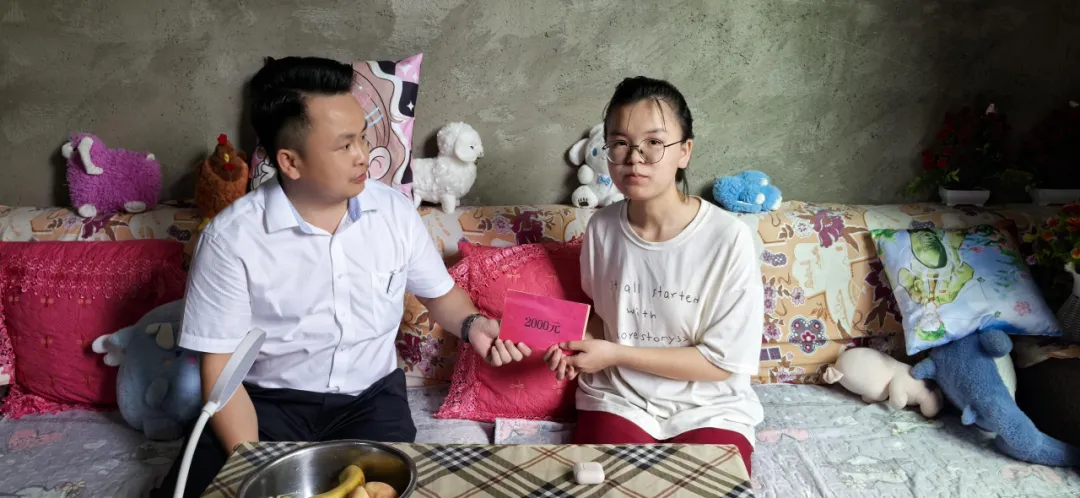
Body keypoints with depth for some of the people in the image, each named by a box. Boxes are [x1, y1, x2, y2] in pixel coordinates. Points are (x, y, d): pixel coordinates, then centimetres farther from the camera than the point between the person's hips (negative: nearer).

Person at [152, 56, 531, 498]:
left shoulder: (394, 211, -4)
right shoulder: (231, 238, -14)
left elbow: (439, 292, 12)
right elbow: (220, 368, -11)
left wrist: (473, 325, -11)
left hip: (371, 397, 2)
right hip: (269, 401, -1)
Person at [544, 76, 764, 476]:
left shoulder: (728, 239, -18)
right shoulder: (601, 228, -5)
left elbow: (723, 361, -13)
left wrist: (616, 354, -16)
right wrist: (577, 346, -9)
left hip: (707, 409, -2)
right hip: (618, 400, 2)